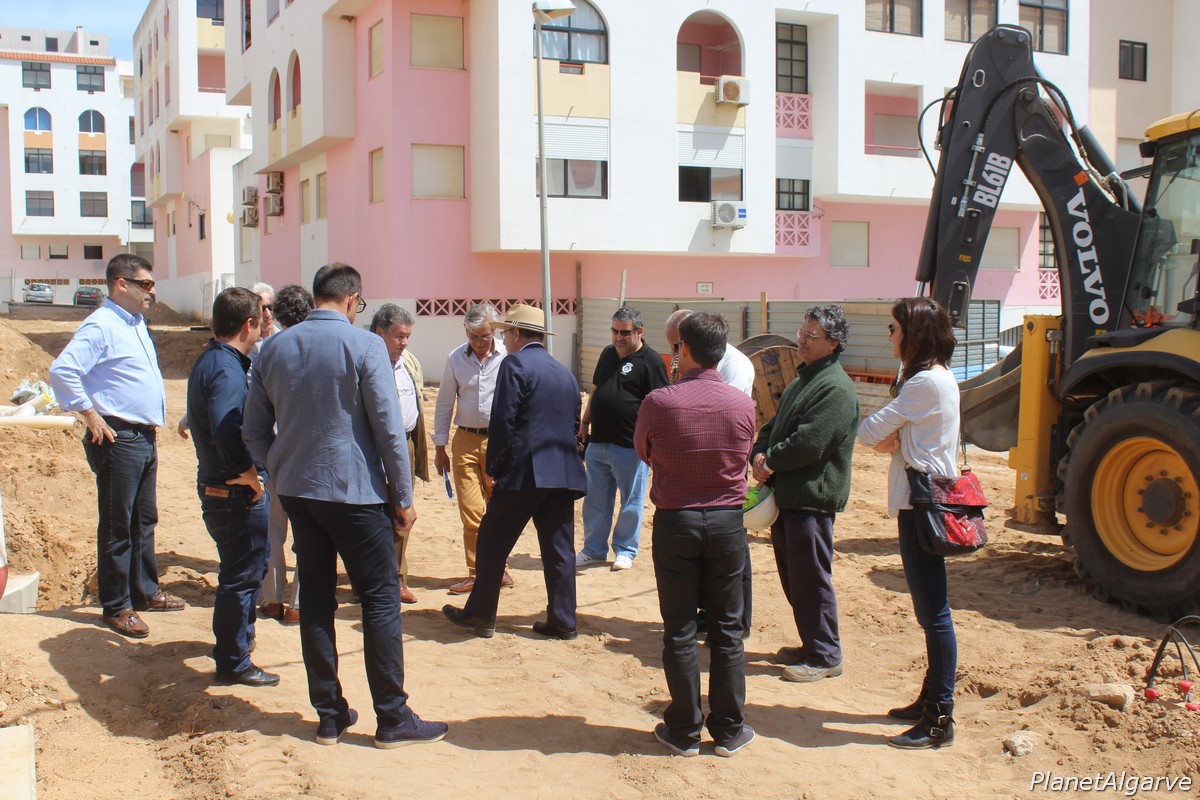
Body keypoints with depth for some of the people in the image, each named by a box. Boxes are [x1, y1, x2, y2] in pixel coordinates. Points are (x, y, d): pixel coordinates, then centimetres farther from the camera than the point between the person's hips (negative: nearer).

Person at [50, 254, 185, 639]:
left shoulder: (137, 324, 15)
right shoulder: (101, 326, -14)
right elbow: (62, 370, -23)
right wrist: (91, 416, -19)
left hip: (145, 438, 9)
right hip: (118, 439, -9)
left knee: (145, 521, 17)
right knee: (117, 526, -1)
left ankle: (145, 592, 30)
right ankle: (116, 607, 7)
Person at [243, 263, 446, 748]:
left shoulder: (274, 348, 7)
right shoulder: (364, 345, -10)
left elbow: (255, 431, 10)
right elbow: (388, 427, -11)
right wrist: (403, 497, -5)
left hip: (296, 491, 6)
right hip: (354, 491, -5)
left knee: (315, 600, 10)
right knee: (380, 600, 1)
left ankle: (329, 716, 17)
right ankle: (392, 719, 5)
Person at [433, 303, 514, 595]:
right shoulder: (455, 359, 4)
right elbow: (445, 404, 10)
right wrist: (440, 447, 8)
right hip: (466, 440, 1)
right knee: (471, 512, -2)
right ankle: (476, 573, 8)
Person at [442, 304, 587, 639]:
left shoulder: (515, 364, -7)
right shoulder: (565, 373, 15)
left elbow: (503, 421, -13)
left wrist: (493, 468, -7)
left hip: (523, 472, -7)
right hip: (563, 473, 7)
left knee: (492, 544, 6)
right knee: (559, 548, 9)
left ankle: (480, 616, 13)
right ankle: (562, 621, 12)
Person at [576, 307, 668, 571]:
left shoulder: (651, 361, -9)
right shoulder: (608, 354, 13)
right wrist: (585, 422, 19)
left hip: (630, 446, -7)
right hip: (598, 442, 7)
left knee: (631, 502, 6)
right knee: (595, 500, 13)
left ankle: (625, 550, 19)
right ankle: (594, 549, 24)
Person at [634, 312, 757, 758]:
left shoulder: (658, 402, -13)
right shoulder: (742, 404, -6)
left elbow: (642, 453, 5)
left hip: (675, 523, -2)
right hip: (727, 521, 2)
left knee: (679, 632, 7)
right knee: (727, 630, 11)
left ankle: (684, 732, 16)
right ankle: (729, 730, 19)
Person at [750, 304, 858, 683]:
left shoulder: (836, 388, -15)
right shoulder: (802, 380, 18)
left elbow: (810, 442, -22)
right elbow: (774, 425, 19)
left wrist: (770, 461, -10)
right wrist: (760, 454, -1)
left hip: (812, 497, -10)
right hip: (787, 494, 10)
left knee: (811, 580, -4)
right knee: (792, 576, 16)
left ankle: (824, 657, 6)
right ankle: (812, 645, 29)